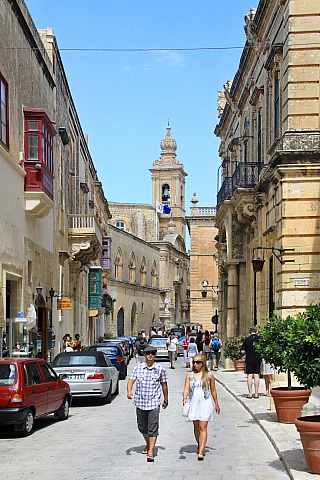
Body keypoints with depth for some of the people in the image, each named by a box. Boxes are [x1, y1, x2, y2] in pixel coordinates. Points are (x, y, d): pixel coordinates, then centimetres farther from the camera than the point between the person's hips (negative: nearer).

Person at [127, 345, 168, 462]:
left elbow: (164, 385, 8)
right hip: (140, 402, 3)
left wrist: (165, 400, 14)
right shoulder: (138, 368, 3)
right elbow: (131, 380, -4)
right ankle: (148, 444, 40)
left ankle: (150, 452, -5)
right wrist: (129, 391, -24)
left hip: (154, 402, -3)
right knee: (142, 426, 15)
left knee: (153, 428, -8)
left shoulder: (160, 369, 0)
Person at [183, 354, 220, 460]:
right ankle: (199, 446, 34)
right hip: (193, 403, 3)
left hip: (205, 403, -3)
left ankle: (201, 452, -16)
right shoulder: (190, 375, 7)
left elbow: (213, 390, 10)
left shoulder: (209, 375, 3)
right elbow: (186, 388, 0)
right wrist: (185, 398, -19)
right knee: (196, 426, 13)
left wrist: (216, 404, 15)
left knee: (203, 427, -10)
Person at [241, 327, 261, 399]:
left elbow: (242, 351, -4)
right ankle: (256, 394, 6)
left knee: (249, 376, 3)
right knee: (256, 375, 5)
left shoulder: (247, 339, -5)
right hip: (257, 360, 1)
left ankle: (250, 393, 2)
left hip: (249, 360, -1)